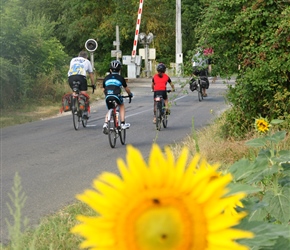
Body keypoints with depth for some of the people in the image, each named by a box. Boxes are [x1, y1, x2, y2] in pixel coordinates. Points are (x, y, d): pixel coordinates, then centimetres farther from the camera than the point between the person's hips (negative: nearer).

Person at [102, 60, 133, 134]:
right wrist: (130, 94, 37)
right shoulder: (120, 78, 10)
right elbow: (126, 88, 18)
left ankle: (105, 124, 0)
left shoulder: (106, 78, 17)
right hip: (116, 96, -2)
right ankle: (123, 124, 18)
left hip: (108, 97, 3)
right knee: (122, 106, 27)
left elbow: (104, 89, 23)